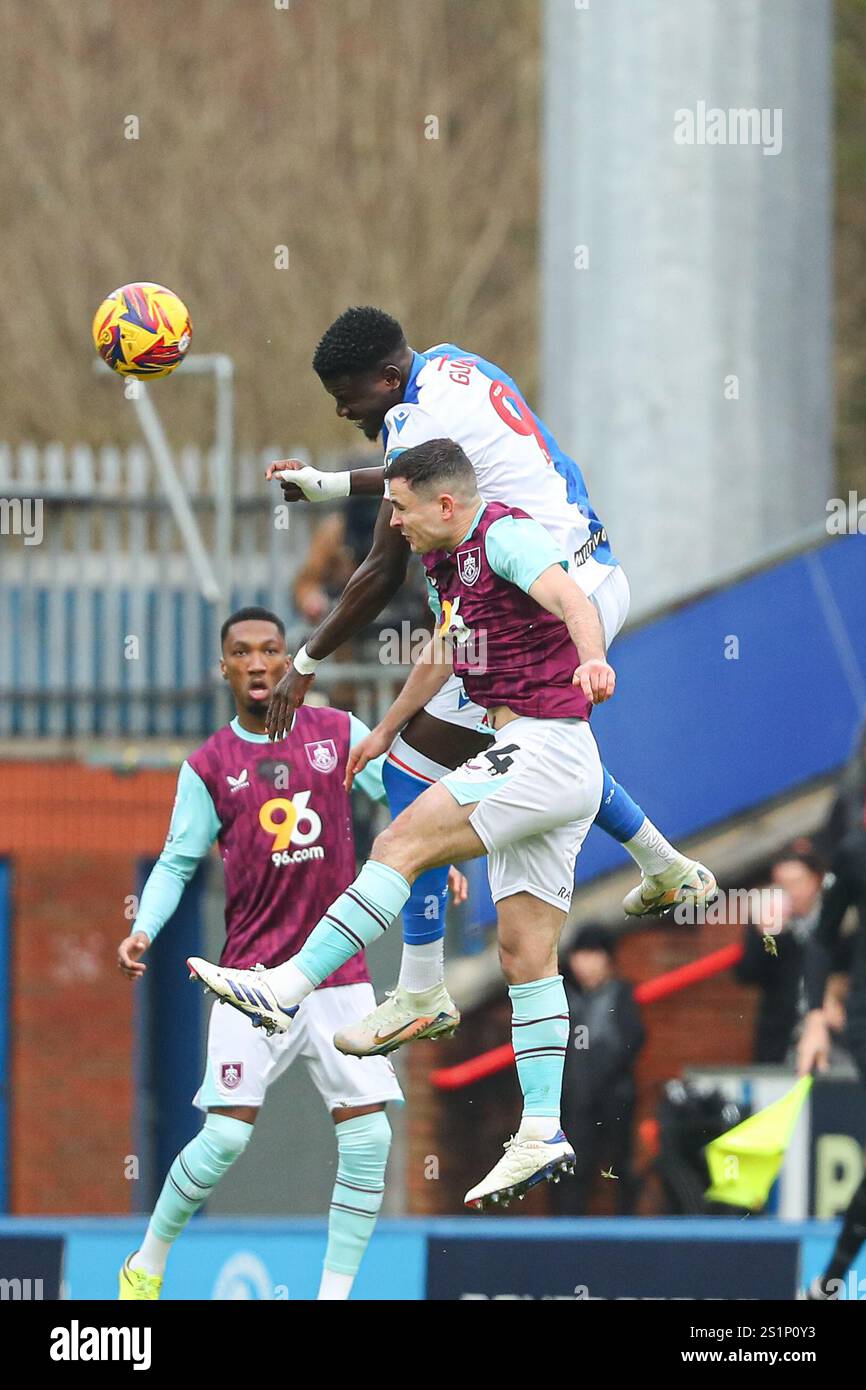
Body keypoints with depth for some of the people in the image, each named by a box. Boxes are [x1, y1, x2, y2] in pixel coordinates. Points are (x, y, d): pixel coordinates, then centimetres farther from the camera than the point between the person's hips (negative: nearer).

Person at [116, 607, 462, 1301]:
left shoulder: (341, 734, 5)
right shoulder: (208, 767, 2)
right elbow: (177, 861, 5)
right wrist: (144, 929, -10)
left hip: (339, 975, 2)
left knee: (368, 1138, -6)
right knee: (227, 1136, -12)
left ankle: (335, 1293, 4)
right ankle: (147, 1264, 8)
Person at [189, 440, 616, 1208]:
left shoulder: (505, 534, -11)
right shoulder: (455, 562, 19)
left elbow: (572, 598, -30)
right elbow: (443, 654, 38)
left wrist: (591, 660, -52)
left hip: (544, 745, -10)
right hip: (535, 756, 10)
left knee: (403, 843, -16)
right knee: (527, 949, 6)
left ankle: (289, 986, -17)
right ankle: (542, 1132, 3)